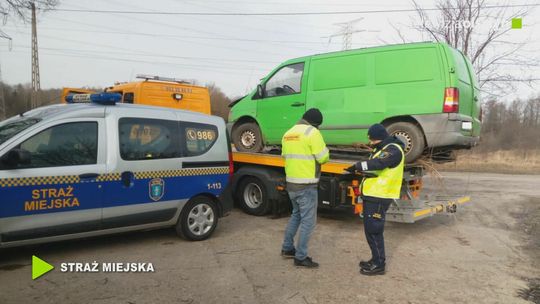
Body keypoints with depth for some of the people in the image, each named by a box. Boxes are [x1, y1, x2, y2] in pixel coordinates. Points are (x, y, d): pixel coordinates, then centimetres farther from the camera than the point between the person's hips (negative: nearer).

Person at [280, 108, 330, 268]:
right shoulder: (312, 132, -12)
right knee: (308, 221, 2)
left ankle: (287, 248, 30)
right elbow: (323, 158, -13)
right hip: (306, 184, -8)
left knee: (296, 215, 24)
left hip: (291, 183, 8)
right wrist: (325, 150, 7)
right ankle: (301, 257, 8)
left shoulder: (288, 133, 12)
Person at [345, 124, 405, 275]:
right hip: (372, 195, 10)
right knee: (371, 229, 17)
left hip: (379, 197, -10)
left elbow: (378, 164, -30)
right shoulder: (381, 149, 17)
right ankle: (376, 259, 30)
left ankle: (379, 265, 7)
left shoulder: (394, 150, -15)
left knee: (373, 230, -4)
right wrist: (358, 169, 5)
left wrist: (358, 166, -23)